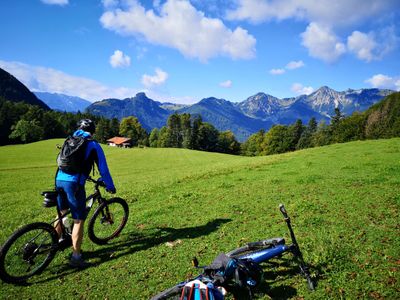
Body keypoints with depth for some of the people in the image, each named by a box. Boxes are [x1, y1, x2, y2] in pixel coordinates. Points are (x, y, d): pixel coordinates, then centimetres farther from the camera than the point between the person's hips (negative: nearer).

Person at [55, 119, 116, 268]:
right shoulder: (93, 145, 3)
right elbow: (103, 168, 2)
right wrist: (110, 186, 14)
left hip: (59, 180, 7)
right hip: (74, 184, -6)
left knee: (62, 213, 26)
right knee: (79, 220, 2)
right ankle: (76, 257, 5)